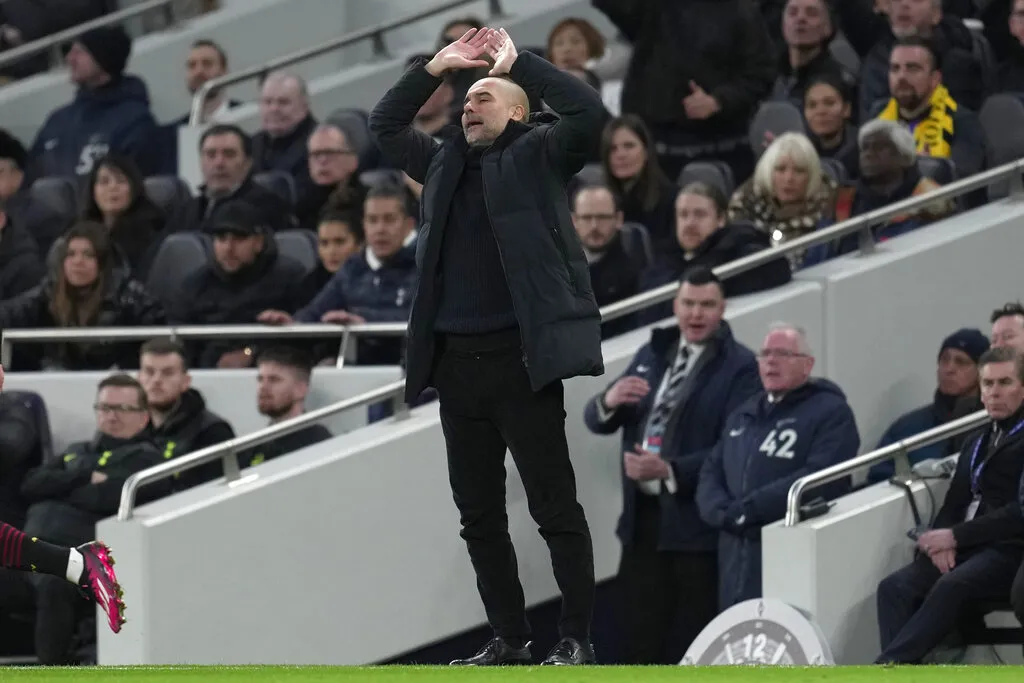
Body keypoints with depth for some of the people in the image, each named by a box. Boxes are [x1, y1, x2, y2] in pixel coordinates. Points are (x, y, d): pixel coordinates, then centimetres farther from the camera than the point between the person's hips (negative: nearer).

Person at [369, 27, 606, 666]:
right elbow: (384, 125, 26)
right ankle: (509, 638, 17)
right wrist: (436, 67, 16)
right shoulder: (446, 162, 17)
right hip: (456, 361, 7)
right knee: (479, 513, 9)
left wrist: (517, 61, -6)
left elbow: (590, 112, -13)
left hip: (520, 358, -7)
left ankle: (577, 639, 0)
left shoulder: (537, 155, 1)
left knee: (555, 506, -4)